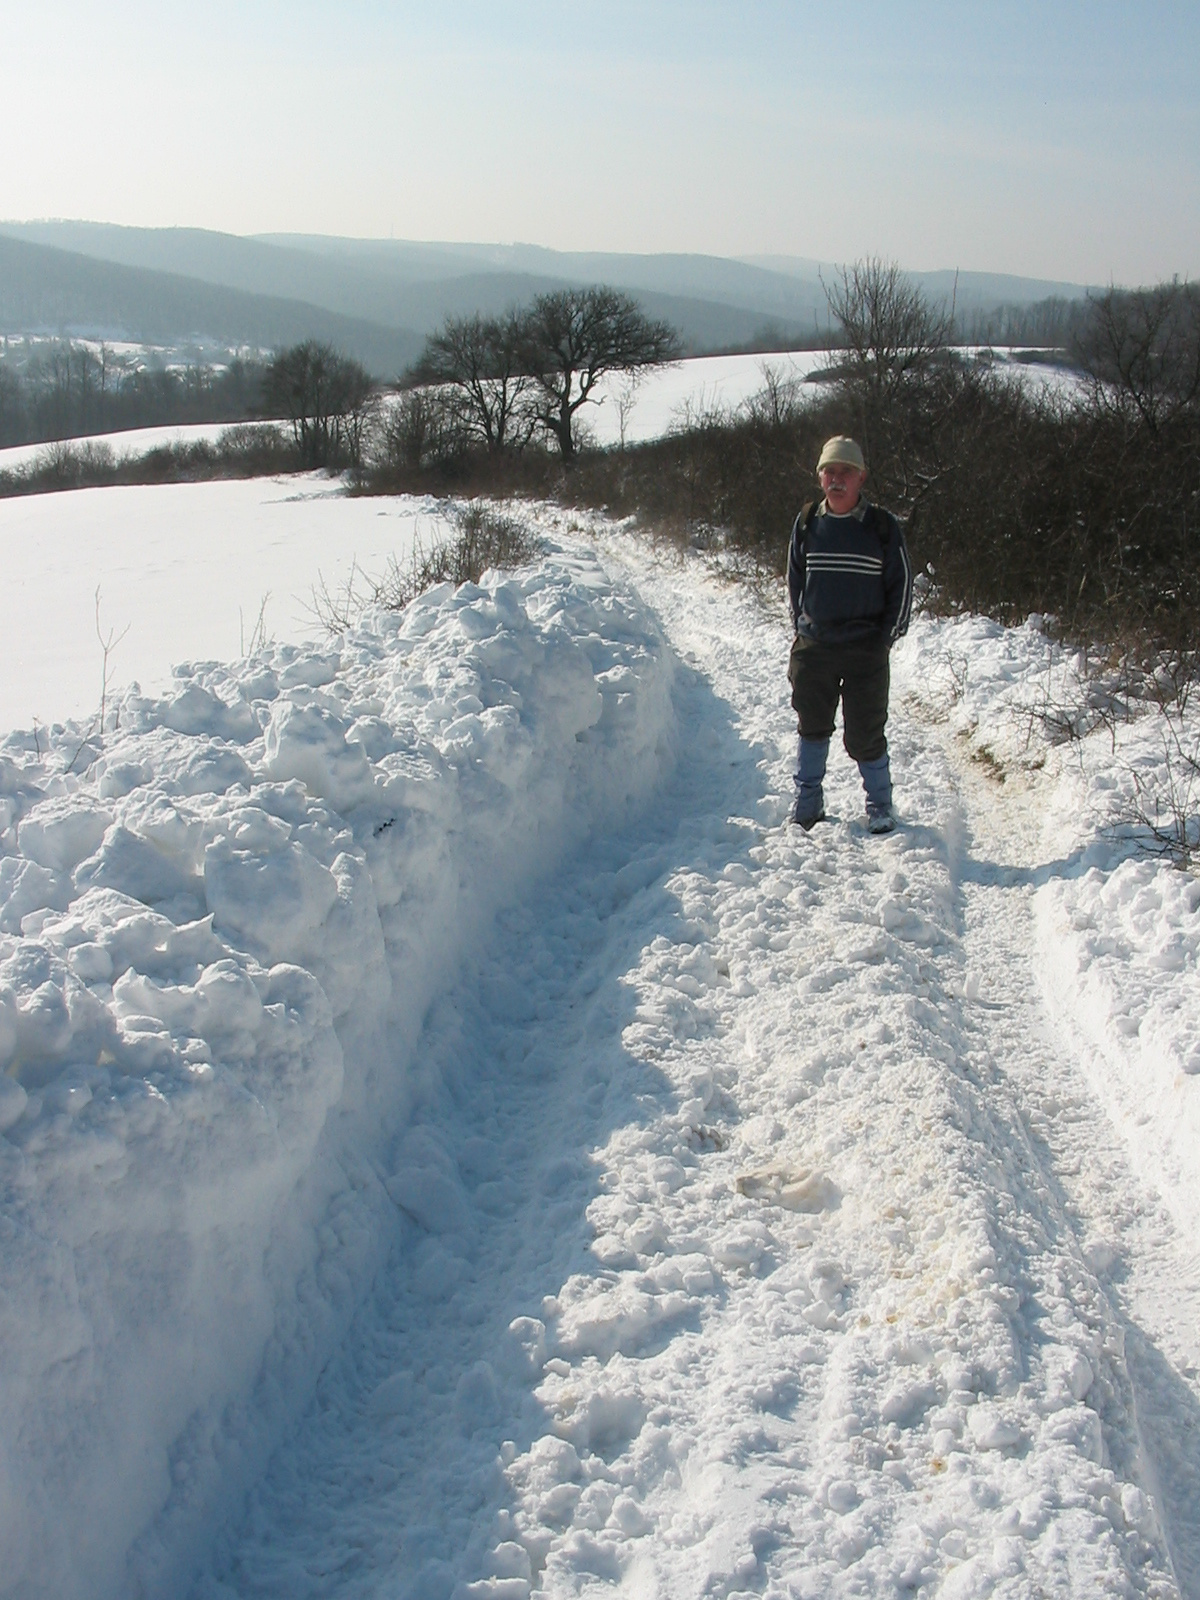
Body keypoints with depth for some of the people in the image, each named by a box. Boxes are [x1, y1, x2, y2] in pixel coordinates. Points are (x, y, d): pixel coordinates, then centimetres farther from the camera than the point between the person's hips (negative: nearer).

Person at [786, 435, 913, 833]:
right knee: (812, 726, 13)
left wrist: (887, 637, -2)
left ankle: (880, 806, 19)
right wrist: (800, 628, 10)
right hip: (813, 648, 3)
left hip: (866, 651, -3)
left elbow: (901, 584, 2)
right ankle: (807, 804, 26)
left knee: (865, 734, -1)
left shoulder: (882, 527, -5)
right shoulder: (807, 523, 4)